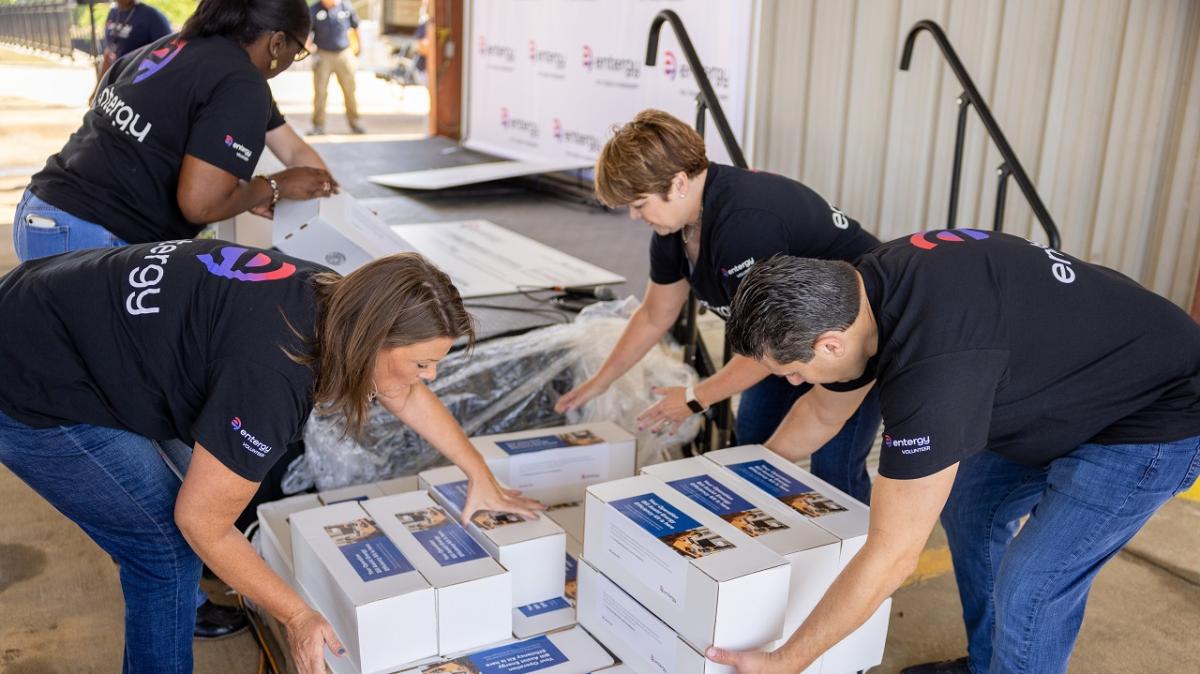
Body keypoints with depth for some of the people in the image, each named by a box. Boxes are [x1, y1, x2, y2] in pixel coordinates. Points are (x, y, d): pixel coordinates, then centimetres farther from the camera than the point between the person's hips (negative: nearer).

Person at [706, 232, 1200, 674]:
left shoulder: (931, 367, -39)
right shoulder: (868, 287, -11)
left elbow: (892, 556, -32)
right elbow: (821, 413, 9)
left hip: (1159, 412, -9)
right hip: (1072, 389, 9)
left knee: (1029, 588, -12)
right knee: (967, 502, 15)